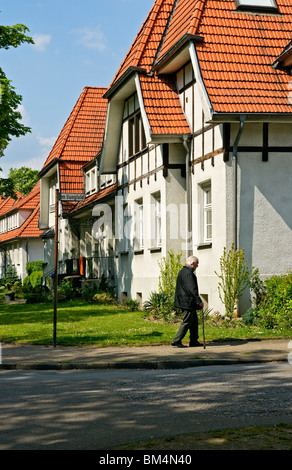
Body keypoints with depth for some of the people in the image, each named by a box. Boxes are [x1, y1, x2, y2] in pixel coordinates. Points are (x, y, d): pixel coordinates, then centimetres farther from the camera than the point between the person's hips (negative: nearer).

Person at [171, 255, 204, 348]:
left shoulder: (182, 271, 15)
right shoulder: (188, 273, -19)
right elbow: (192, 289, -24)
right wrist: (199, 301, -22)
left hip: (183, 301, 11)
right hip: (188, 302, -11)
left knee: (194, 322, 15)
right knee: (187, 322, -4)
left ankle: (194, 341, 20)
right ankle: (176, 341, -1)